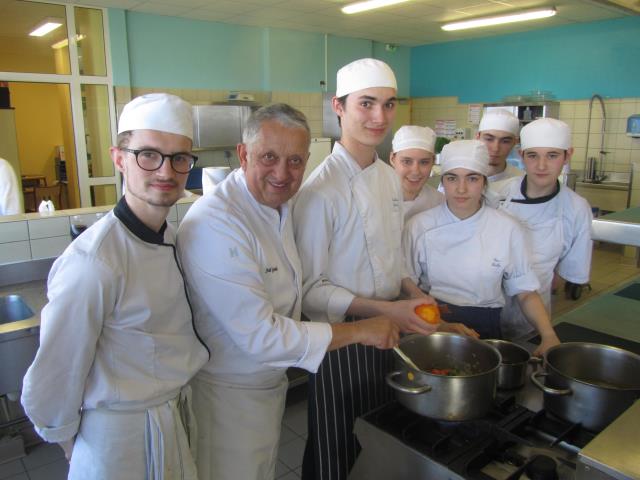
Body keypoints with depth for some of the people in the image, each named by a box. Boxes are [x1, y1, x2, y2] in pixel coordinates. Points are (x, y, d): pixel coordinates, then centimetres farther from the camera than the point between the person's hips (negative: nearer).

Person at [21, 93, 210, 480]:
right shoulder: (93, 262, -28)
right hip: (122, 436, -6)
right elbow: (52, 381, -18)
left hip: (179, 415, 7)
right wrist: (64, 435, -2)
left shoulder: (171, 238, -4)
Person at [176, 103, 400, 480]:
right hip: (229, 394, -8)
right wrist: (359, 331, -24)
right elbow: (259, 334, -30)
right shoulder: (215, 225, -30)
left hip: (270, 378, 8)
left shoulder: (280, 203, -1)